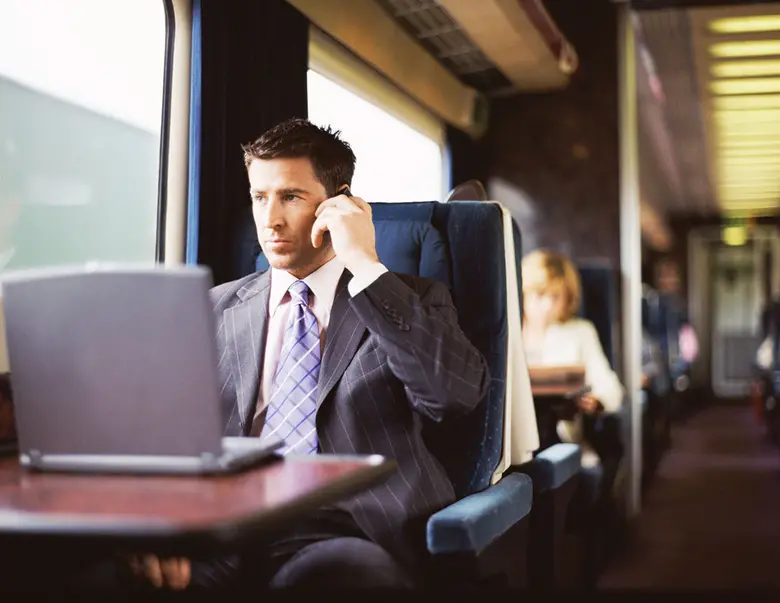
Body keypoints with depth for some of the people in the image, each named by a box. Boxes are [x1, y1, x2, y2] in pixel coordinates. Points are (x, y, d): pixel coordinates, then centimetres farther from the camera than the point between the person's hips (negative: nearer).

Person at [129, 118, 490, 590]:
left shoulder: (412, 301, 11)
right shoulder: (218, 308, 19)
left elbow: (462, 392, -9)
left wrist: (365, 264, -8)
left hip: (350, 533, -2)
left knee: (350, 570, -39)